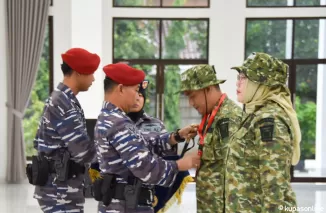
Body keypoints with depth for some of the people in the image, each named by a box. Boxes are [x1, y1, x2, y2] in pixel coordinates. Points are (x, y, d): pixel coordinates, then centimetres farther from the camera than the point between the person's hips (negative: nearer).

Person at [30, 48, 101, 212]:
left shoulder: (59, 99, 12)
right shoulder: (64, 105, -20)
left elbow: (39, 142, 18)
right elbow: (83, 151, -23)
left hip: (59, 187, 10)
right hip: (60, 190, -10)